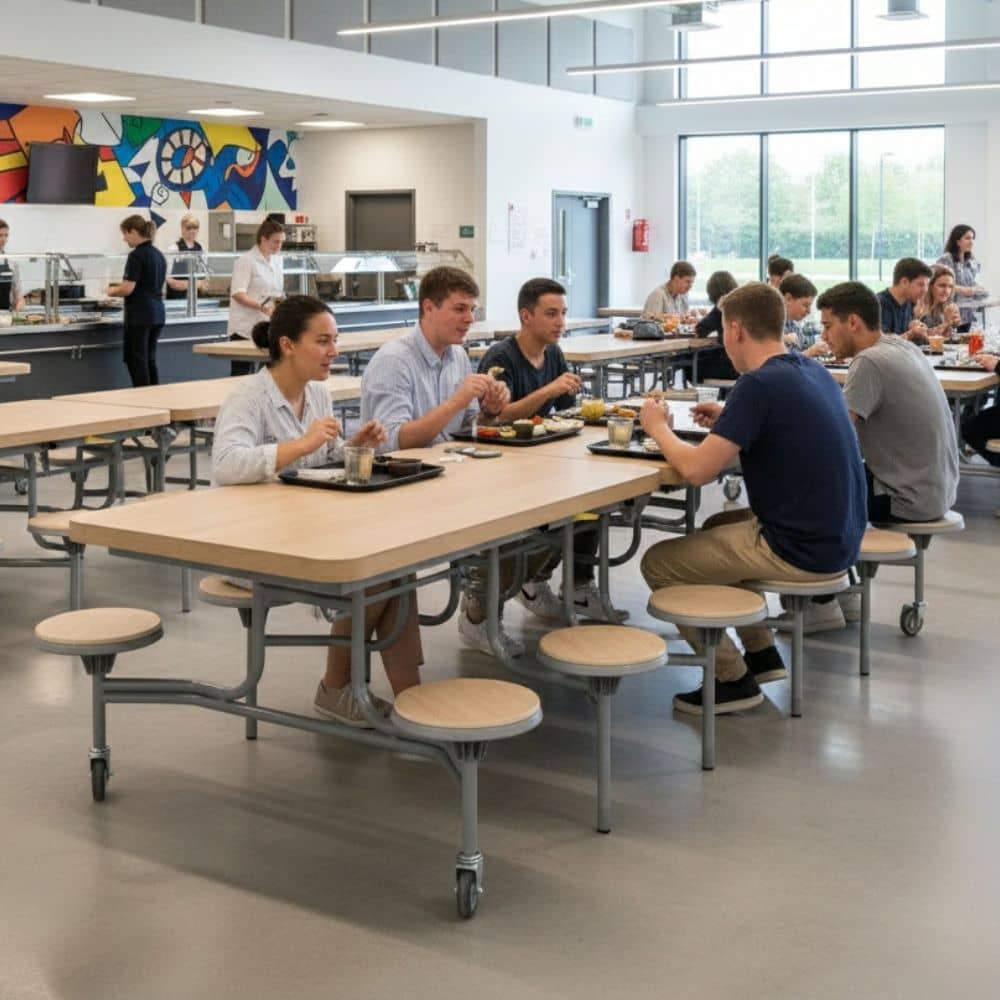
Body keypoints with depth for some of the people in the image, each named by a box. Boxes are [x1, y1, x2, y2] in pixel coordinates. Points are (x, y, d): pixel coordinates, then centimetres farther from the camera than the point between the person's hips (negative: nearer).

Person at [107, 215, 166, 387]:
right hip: (157, 313, 8)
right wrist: (121, 286, 20)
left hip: (139, 314, -8)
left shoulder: (137, 255, -14)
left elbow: (127, 289, -18)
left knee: (136, 360, -1)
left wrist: (112, 291, 2)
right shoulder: (159, 255, 12)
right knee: (149, 359, 13)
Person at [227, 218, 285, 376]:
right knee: (241, 374, -4)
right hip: (245, 328, -7)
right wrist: (262, 307, -29)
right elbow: (237, 293, -18)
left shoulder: (277, 260, 12)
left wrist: (280, 300, 1)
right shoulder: (247, 261, -11)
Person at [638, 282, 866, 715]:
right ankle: (762, 653, 30)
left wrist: (658, 428, -4)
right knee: (717, 528, 31)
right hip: (837, 537, 9)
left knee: (657, 563, 1)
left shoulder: (759, 384, -20)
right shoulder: (813, 370, 6)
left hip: (802, 550, -9)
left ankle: (733, 679, 9)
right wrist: (729, 420, 15)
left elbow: (697, 470, -22)